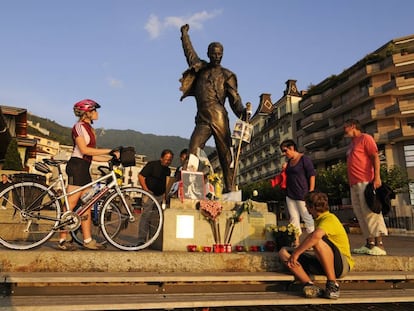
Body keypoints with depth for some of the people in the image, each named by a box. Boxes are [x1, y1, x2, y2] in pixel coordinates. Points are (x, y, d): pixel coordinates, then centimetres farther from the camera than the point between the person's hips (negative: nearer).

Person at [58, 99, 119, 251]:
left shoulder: (89, 128, 20)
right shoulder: (79, 126, -6)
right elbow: (84, 149, -19)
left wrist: (111, 158, 5)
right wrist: (109, 151, -18)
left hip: (84, 169, 9)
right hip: (76, 166, -9)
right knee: (71, 204, -5)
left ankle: (88, 240, 12)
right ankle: (62, 240, 3)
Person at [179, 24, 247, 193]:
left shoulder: (226, 74, 11)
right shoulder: (201, 68, 23)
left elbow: (234, 97, 1)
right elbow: (190, 52, 36)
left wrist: (241, 112, -16)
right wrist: (185, 34, 41)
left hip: (218, 117, -3)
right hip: (202, 118, 4)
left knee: (225, 153, -6)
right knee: (193, 151, -13)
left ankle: (230, 189, -6)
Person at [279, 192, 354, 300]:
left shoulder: (329, 219, -15)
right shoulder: (319, 220, 15)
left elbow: (316, 236, -35)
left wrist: (296, 253, -30)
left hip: (342, 264, -8)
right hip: (322, 263, 9)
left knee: (318, 241, -38)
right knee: (283, 252, -4)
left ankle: (333, 285, -23)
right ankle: (310, 285, -23)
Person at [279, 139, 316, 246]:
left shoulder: (304, 159, -8)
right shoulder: (289, 161, 15)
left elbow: (312, 175, -11)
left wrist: (311, 192, -14)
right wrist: (285, 170, 8)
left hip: (302, 195, -8)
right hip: (290, 195, 8)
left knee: (307, 217, -1)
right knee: (293, 217, 6)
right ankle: (296, 241, 10)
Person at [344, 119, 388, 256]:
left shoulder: (365, 138, 0)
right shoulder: (352, 144, 24)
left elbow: (375, 157, -9)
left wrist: (377, 177, -19)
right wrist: (350, 182, 15)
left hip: (365, 182, -9)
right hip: (354, 184, 9)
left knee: (370, 212, -10)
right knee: (361, 214, 6)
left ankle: (379, 245, -8)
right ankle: (369, 244, 9)